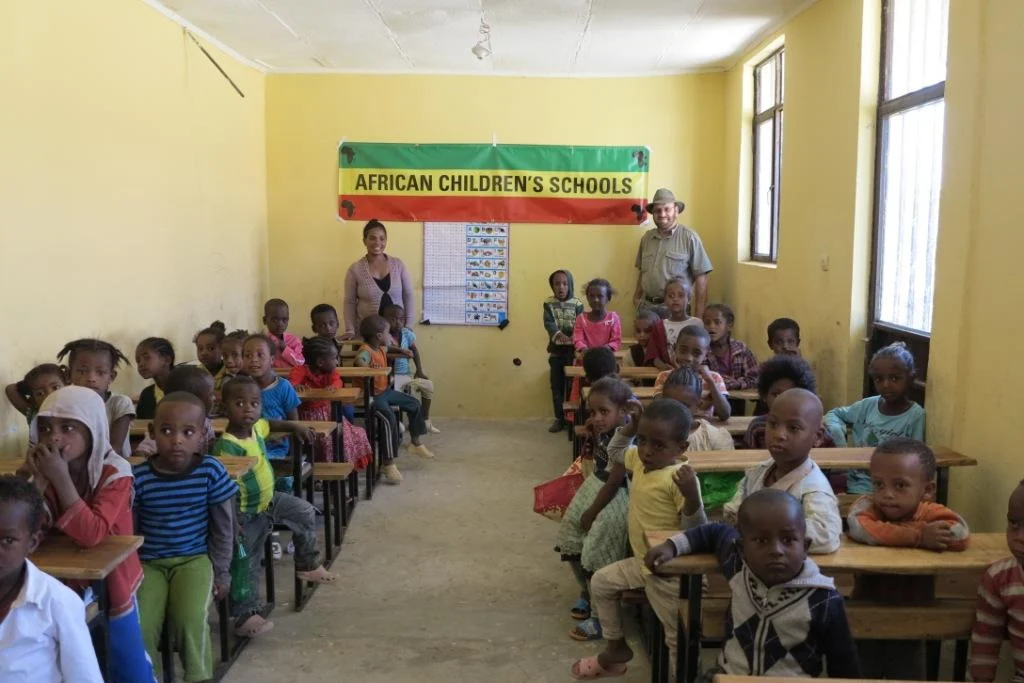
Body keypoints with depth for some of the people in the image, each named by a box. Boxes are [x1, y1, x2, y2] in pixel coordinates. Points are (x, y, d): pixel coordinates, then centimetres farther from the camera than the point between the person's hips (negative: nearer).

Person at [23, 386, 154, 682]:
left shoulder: (115, 473, -22)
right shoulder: (43, 472, -8)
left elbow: (91, 535, -33)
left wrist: (60, 477, -35)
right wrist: (32, 478, -24)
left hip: (110, 585, -4)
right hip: (64, 585, 4)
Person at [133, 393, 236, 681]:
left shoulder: (211, 471, -11)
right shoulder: (138, 476, -9)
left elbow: (223, 528, -1)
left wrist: (220, 571, 1)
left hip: (194, 559, -1)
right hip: (149, 562, 2)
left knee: (191, 620, -22)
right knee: (141, 627, -16)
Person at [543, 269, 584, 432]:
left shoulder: (577, 303, -2)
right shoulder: (548, 303, 1)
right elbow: (548, 323, -12)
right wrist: (559, 334, -29)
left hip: (572, 349, -2)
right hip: (556, 349, 2)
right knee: (557, 385, 7)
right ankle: (559, 419, 17)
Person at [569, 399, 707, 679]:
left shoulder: (680, 477, -26)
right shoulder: (639, 459, -1)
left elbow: (696, 530, -26)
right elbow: (615, 451, 21)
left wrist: (691, 495, -44)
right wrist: (628, 428, 5)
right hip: (641, 560, 9)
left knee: (676, 635, 2)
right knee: (601, 583, 21)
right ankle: (616, 648, 37)